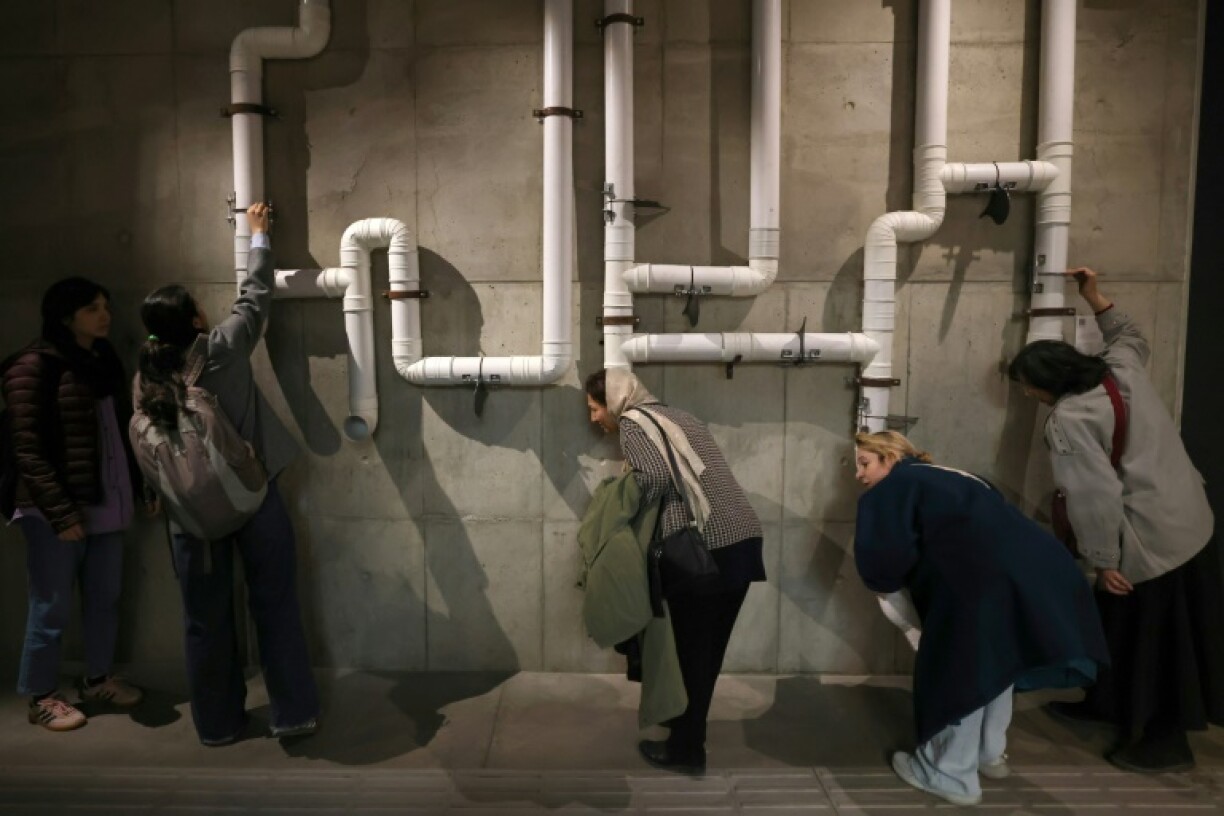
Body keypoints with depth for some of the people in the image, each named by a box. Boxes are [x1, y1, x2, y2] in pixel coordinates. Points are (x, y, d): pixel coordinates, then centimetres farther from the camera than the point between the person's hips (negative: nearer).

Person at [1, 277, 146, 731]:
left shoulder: (103, 360, 11)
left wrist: (143, 485, 12)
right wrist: (60, 511, -17)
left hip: (106, 504, 6)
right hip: (57, 511, -6)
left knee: (105, 597, 14)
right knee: (53, 607, 6)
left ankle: (98, 678, 31)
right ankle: (41, 697, 23)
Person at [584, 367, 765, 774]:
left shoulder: (632, 422, -2)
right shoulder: (676, 415, 23)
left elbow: (655, 476, -19)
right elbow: (689, 475, 16)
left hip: (702, 549, -8)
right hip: (742, 539, 8)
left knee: (692, 649, 7)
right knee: (707, 647, 21)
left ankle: (686, 749, 21)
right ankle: (688, 720, 38)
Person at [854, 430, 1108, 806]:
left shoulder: (891, 490, 6)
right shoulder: (944, 479, 29)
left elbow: (882, 558, -5)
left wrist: (885, 584, 17)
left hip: (984, 581, -9)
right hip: (1036, 569, 9)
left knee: (958, 669, 9)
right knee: (995, 660, 26)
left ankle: (952, 775, 24)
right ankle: (990, 754, 44)